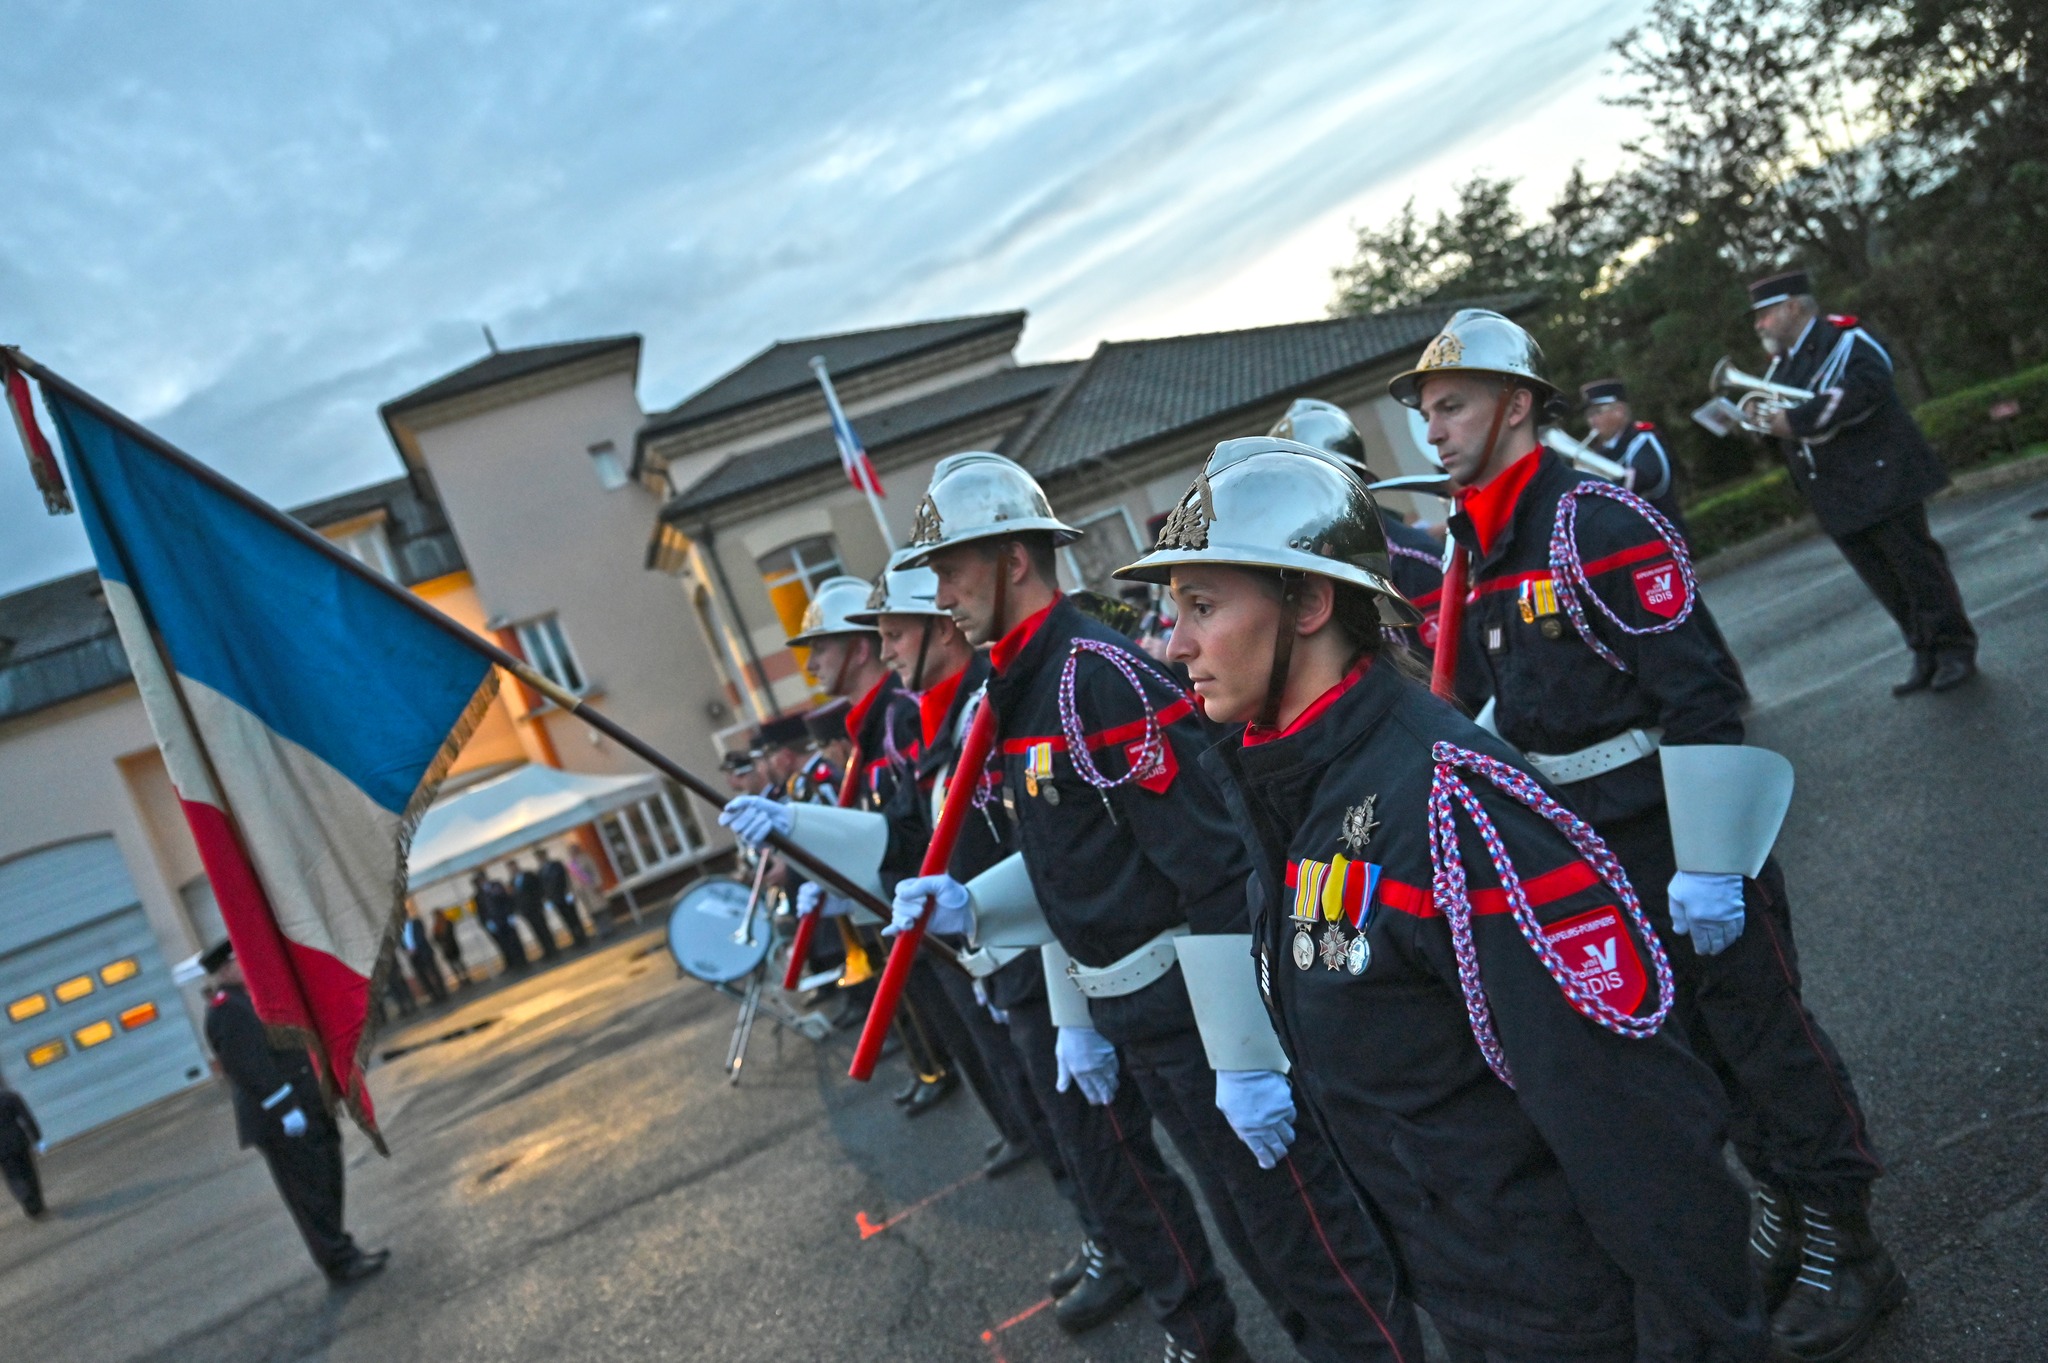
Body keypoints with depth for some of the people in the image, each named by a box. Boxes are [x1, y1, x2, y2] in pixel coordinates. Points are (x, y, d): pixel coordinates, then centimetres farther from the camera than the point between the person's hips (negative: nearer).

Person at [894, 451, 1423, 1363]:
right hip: (1129, 1018, 9)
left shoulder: (1101, 677, -21)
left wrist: (1241, 1055, -23)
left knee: (1309, 1241, 6)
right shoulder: (1015, 697, 8)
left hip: (1203, 1006, -9)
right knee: (1248, 1225, 24)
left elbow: (1220, 871, -25)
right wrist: (1077, 1017, 17)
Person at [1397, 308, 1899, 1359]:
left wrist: (1706, 865, -23)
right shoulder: (1472, 549, 6)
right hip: (1583, 851, 8)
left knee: (1759, 1029, 5)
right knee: (1686, 1037, 19)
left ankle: (1846, 1246, 24)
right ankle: (1779, 1214, 38)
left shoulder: (1597, 520, -19)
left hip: (1678, 837, -8)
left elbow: (1698, 696, -22)